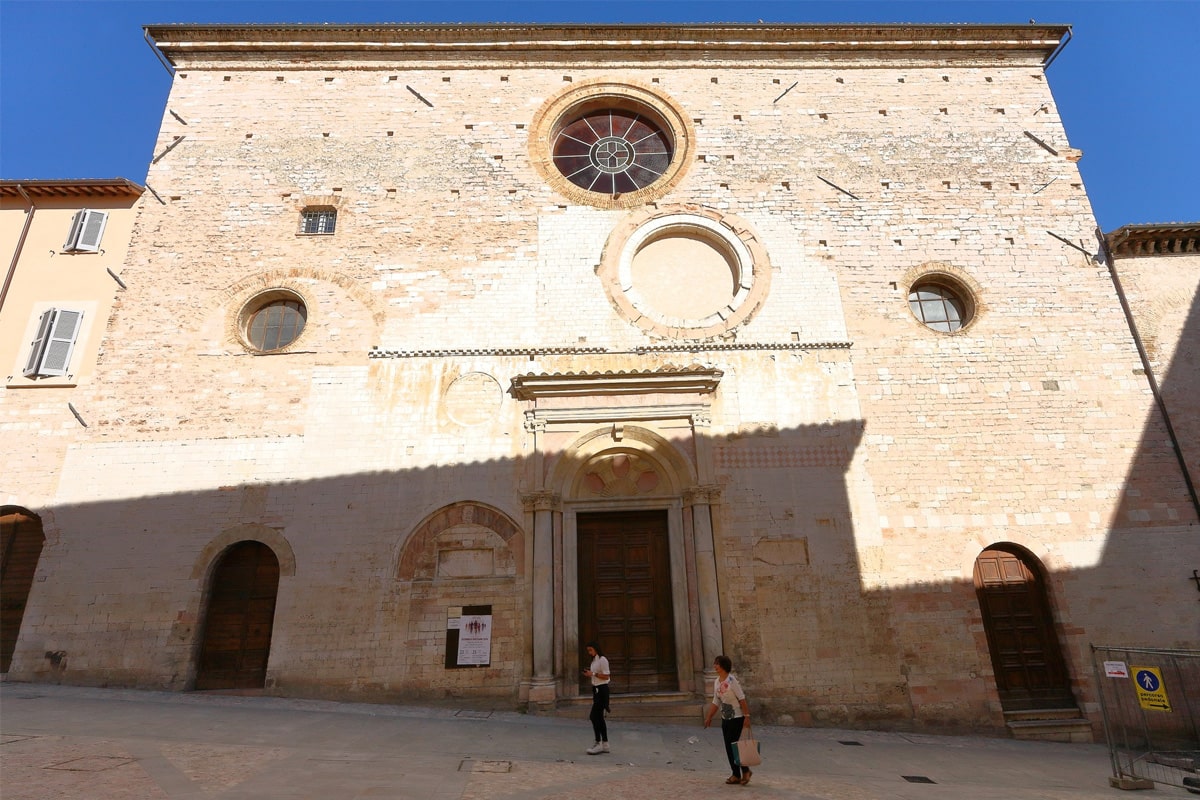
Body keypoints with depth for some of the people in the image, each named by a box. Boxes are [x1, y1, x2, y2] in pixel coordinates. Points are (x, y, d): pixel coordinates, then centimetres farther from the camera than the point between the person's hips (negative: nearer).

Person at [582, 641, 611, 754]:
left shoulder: (602, 660, -13)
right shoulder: (594, 660, 14)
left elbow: (606, 676, -17)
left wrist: (593, 674, -20)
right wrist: (589, 673, 1)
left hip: (602, 689, -9)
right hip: (596, 689, 9)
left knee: (594, 717, -10)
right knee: (599, 717, 11)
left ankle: (598, 744, -4)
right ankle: (605, 744, 18)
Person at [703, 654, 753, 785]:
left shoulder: (732, 680, -17)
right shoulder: (716, 682, 5)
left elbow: (742, 699, -18)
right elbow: (716, 702, 12)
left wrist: (747, 716, -20)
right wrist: (709, 717, 11)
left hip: (736, 718, -7)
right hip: (725, 718, 7)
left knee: (733, 745, -5)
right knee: (729, 747, 9)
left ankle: (745, 771, 14)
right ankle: (736, 774, 19)